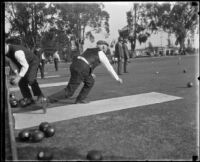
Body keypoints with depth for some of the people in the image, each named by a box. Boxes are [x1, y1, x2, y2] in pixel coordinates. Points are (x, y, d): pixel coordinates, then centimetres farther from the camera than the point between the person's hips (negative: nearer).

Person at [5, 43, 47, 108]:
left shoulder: (17, 52, -39)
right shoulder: (7, 52, -11)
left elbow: (25, 66, -35)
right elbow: (12, 63, 0)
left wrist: (18, 77, -36)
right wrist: (17, 73, -14)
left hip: (32, 62, -8)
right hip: (22, 64, 8)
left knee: (30, 79, -26)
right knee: (21, 82, 0)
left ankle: (40, 96, -6)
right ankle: (28, 99, 13)